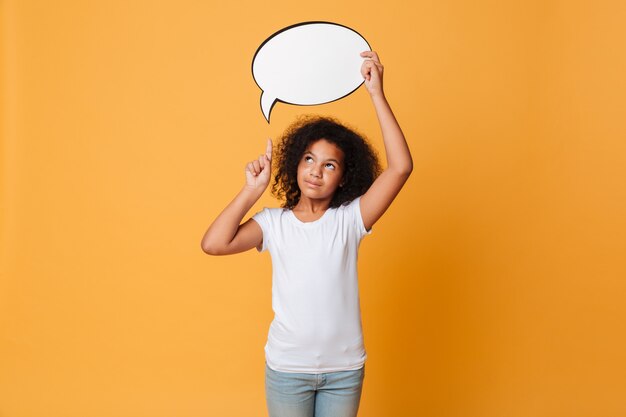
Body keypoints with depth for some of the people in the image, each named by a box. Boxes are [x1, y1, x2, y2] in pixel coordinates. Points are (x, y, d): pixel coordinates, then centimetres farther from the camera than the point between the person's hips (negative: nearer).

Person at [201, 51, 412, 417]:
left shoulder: (350, 218, -7)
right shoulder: (274, 222, -5)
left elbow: (401, 167, -20)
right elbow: (214, 243, -20)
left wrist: (377, 94, -22)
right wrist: (253, 190, -16)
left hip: (344, 369, 0)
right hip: (287, 369, 0)